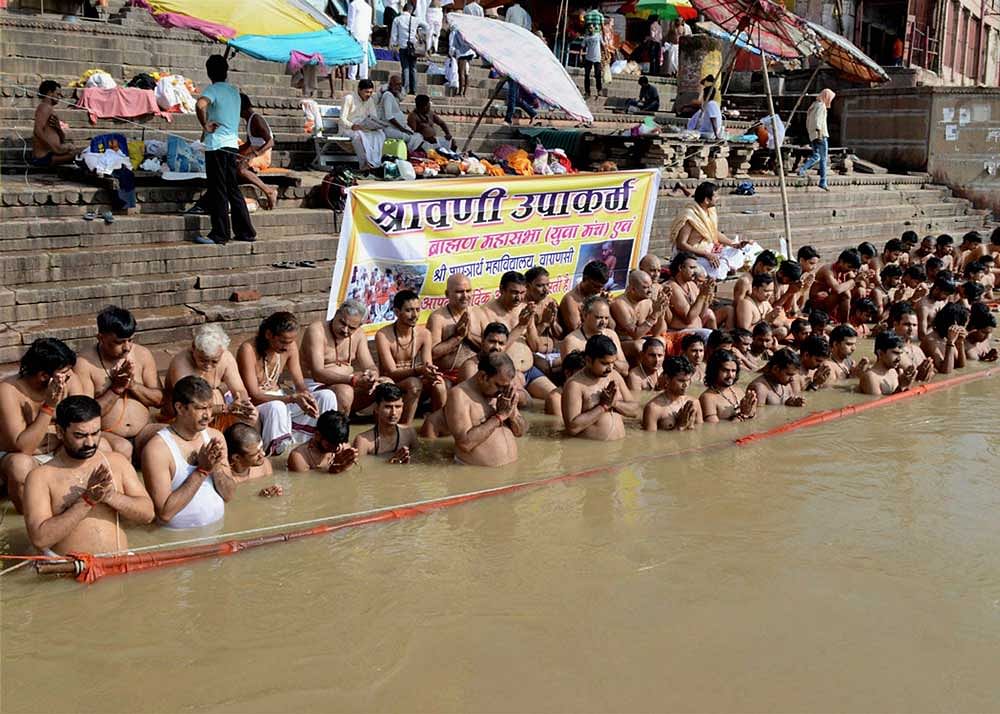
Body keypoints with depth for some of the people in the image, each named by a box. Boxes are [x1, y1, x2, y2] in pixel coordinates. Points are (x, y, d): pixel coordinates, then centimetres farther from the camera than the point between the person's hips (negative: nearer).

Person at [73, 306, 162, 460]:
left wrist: (133, 385, -10)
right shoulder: (84, 363, -7)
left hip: (143, 435, 4)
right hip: (105, 435, -4)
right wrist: (115, 390, -17)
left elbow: (159, 399, 7)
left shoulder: (143, 355, 5)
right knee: (122, 448, -36)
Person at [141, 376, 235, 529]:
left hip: (218, 529, 4)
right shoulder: (157, 448, -11)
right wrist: (202, 471, -16)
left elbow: (229, 496, 9)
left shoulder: (214, 437, 6)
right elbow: (164, 513, -16)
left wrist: (216, 467, -9)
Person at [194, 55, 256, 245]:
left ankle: (220, 235, 0)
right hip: (233, 144, 7)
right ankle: (245, 232, 14)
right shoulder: (235, 91, 14)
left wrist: (205, 126, -16)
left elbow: (200, 104, -30)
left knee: (218, 191, -3)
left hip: (217, 145, -7)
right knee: (233, 190, 13)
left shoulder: (212, 89, -9)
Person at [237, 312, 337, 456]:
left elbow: (300, 384, 0)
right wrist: (292, 398, -37)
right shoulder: (249, 350, -24)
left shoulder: (290, 346, -5)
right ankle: (270, 454, -27)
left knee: (327, 396, -11)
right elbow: (253, 396, -26)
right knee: (276, 407, -41)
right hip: (255, 405, -7)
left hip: (279, 398, 7)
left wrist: (307, 396, -26)